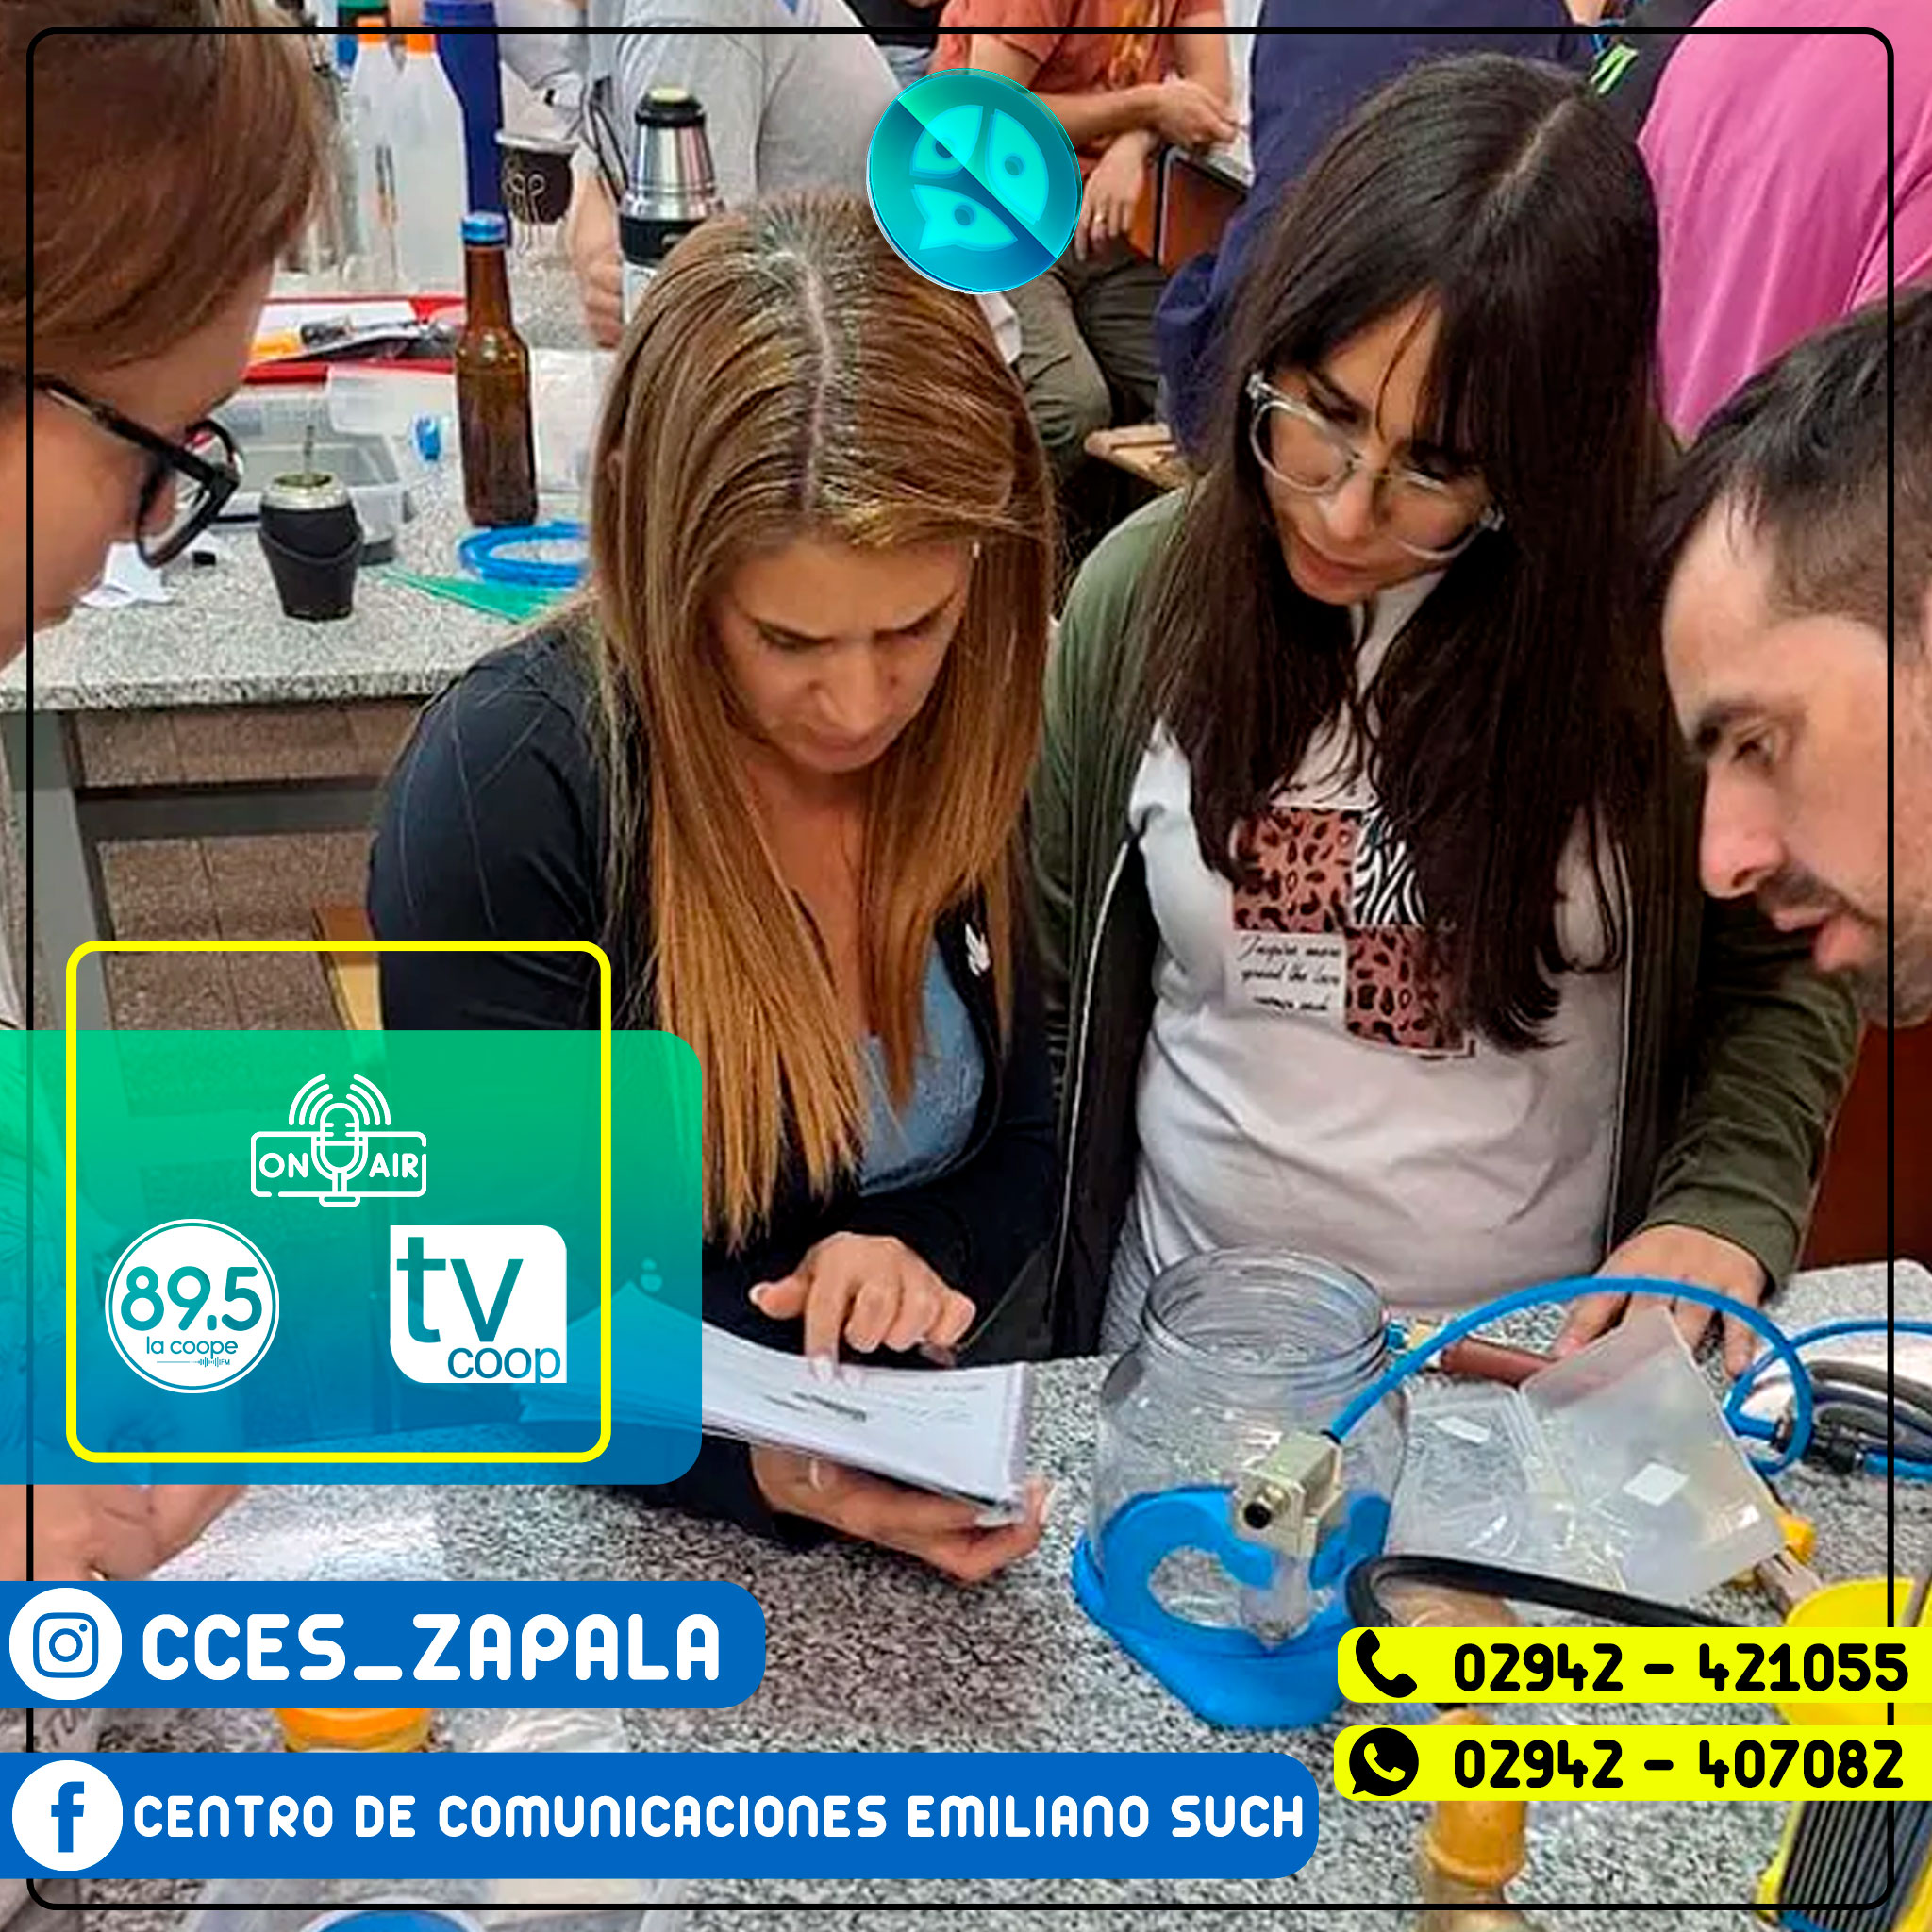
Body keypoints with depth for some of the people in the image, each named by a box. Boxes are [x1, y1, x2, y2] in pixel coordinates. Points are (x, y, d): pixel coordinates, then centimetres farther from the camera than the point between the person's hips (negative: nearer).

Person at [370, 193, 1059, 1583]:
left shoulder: (998, 724, -7)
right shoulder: (501, 791, -20)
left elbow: (1034, 1134, 6)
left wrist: (927, 1258, -16)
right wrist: (763, 1464, -32)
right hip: (650, 1502, -3)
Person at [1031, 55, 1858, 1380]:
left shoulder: (1665, 620, -11)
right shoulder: (1142, 597, -5)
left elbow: (1784, 974, 2)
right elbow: (1053, 996, 1)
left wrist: (1726, 1215, -14)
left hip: (1557, 1365, 0)